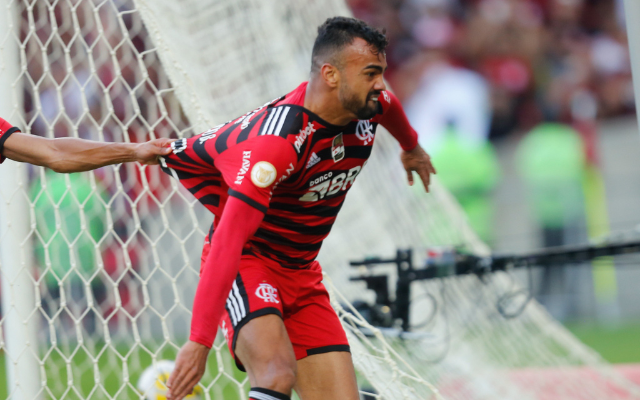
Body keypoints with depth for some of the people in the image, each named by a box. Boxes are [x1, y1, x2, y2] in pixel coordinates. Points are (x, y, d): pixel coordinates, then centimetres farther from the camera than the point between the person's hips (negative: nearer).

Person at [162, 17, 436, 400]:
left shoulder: (368, 106, -5)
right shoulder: (277, 141, -29)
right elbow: (227, 241, -35)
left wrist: (412, 147, 47)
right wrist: (200, 342, -41)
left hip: (302, 274, 8)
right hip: (246, 263, -8)